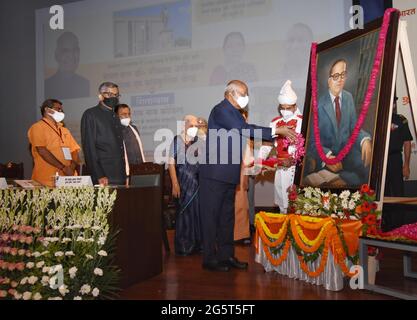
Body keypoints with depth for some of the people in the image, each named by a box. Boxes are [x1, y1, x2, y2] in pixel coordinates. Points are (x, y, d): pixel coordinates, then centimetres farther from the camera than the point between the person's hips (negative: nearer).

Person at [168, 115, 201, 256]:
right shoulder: (177, 140, -4)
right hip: (183, 182, -4)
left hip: (198, 182, 4)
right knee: (184, 213, 3)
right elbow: (171, 163, -8)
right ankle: (183, 246, 14)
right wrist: (175, 184, -14)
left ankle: (197, 243, 19)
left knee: (197, 212, 7)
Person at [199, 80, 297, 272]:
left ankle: (226, 255, 23)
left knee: (227, 216, 13)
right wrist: (276, 131, -22)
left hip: (229, 175, 10)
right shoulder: (220, 111, -14)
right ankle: (209, 258, 7)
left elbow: (247, 132, 16)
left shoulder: (235, 112, 16)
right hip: (214, 174, -10)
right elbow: (245, 129, -23)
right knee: (211, 216, -1)